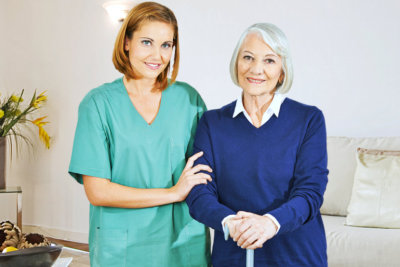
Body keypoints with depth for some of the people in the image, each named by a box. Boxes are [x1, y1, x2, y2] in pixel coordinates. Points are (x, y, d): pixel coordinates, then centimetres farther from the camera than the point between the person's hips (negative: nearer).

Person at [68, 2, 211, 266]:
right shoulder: (98, 103, -5)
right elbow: (97, 192, -10)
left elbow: (210, 165, 7)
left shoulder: (188, 98, 3)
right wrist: (173, 193, -12)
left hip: (185, 242, 2)